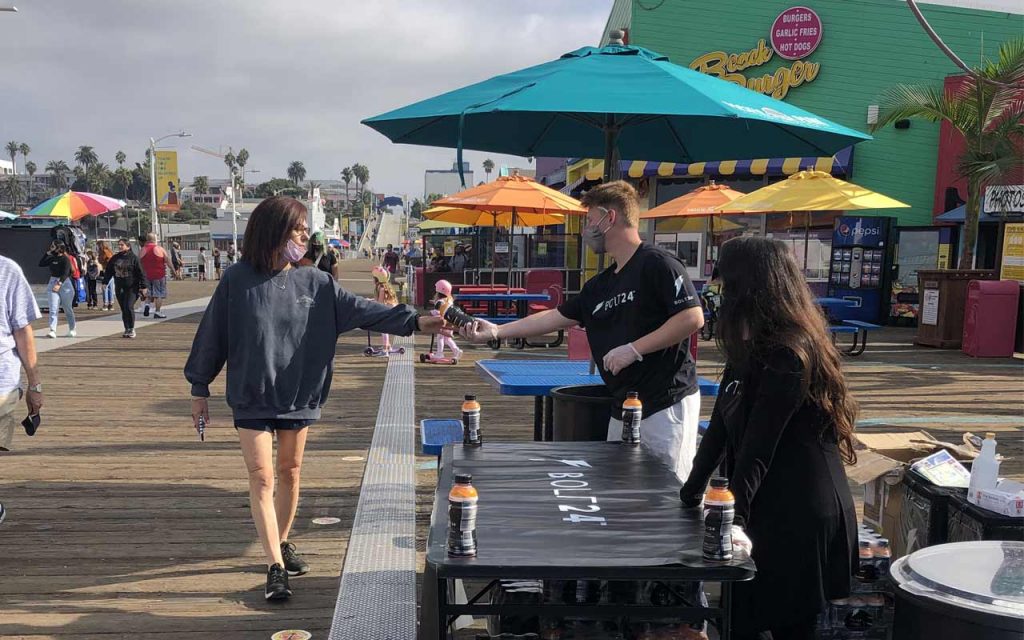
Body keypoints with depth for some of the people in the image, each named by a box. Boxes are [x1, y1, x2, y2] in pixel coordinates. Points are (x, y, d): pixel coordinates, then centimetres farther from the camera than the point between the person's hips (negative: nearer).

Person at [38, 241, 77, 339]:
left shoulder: (65, 259, -10)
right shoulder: (52, 258, 8)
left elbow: (65, 273, -18)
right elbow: (41, 264, 11)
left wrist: (59, 284, -30)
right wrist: (47, 253, 4)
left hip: (64, 283, -5)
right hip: (53, 283, 5)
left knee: (67, 308, 8)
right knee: (53, 308, -7)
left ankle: (72, 330, 24)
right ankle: (52, 330, -12)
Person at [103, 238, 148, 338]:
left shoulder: (133, 258, -5)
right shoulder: (114, 258, 9)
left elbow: (140, 273, -6)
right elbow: (108, 271, 17)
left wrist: (143, 286, -9)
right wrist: (105, 282, 10)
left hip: (132, 288, -5)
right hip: (119, 288, 5)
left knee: (129, 307, -14)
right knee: (123, 309, 7)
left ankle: (132, 329, -2)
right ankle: (127, 329, 15)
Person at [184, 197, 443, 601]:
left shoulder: (315, 283, -1)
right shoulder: (237, 280, -9)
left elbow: (361, 310, -8)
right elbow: (212, 336, -3)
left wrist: (414, 322, -19)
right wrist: (199, 389, 1)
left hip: (298, 396, 3)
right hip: (251, 398, -3)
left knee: (290, 472, 14)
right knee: (262, 477, -3)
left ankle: (282, 543, 34)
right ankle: (275, 566, 2)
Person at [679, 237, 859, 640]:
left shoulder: (787, 355, -19)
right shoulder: (752, 352, 10)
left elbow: (758, 448, -23)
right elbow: (722, 426, 12)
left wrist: (733, 515, -23)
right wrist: (691, 492, 14)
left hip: (798, 519, -9)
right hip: (775, 512, 9)